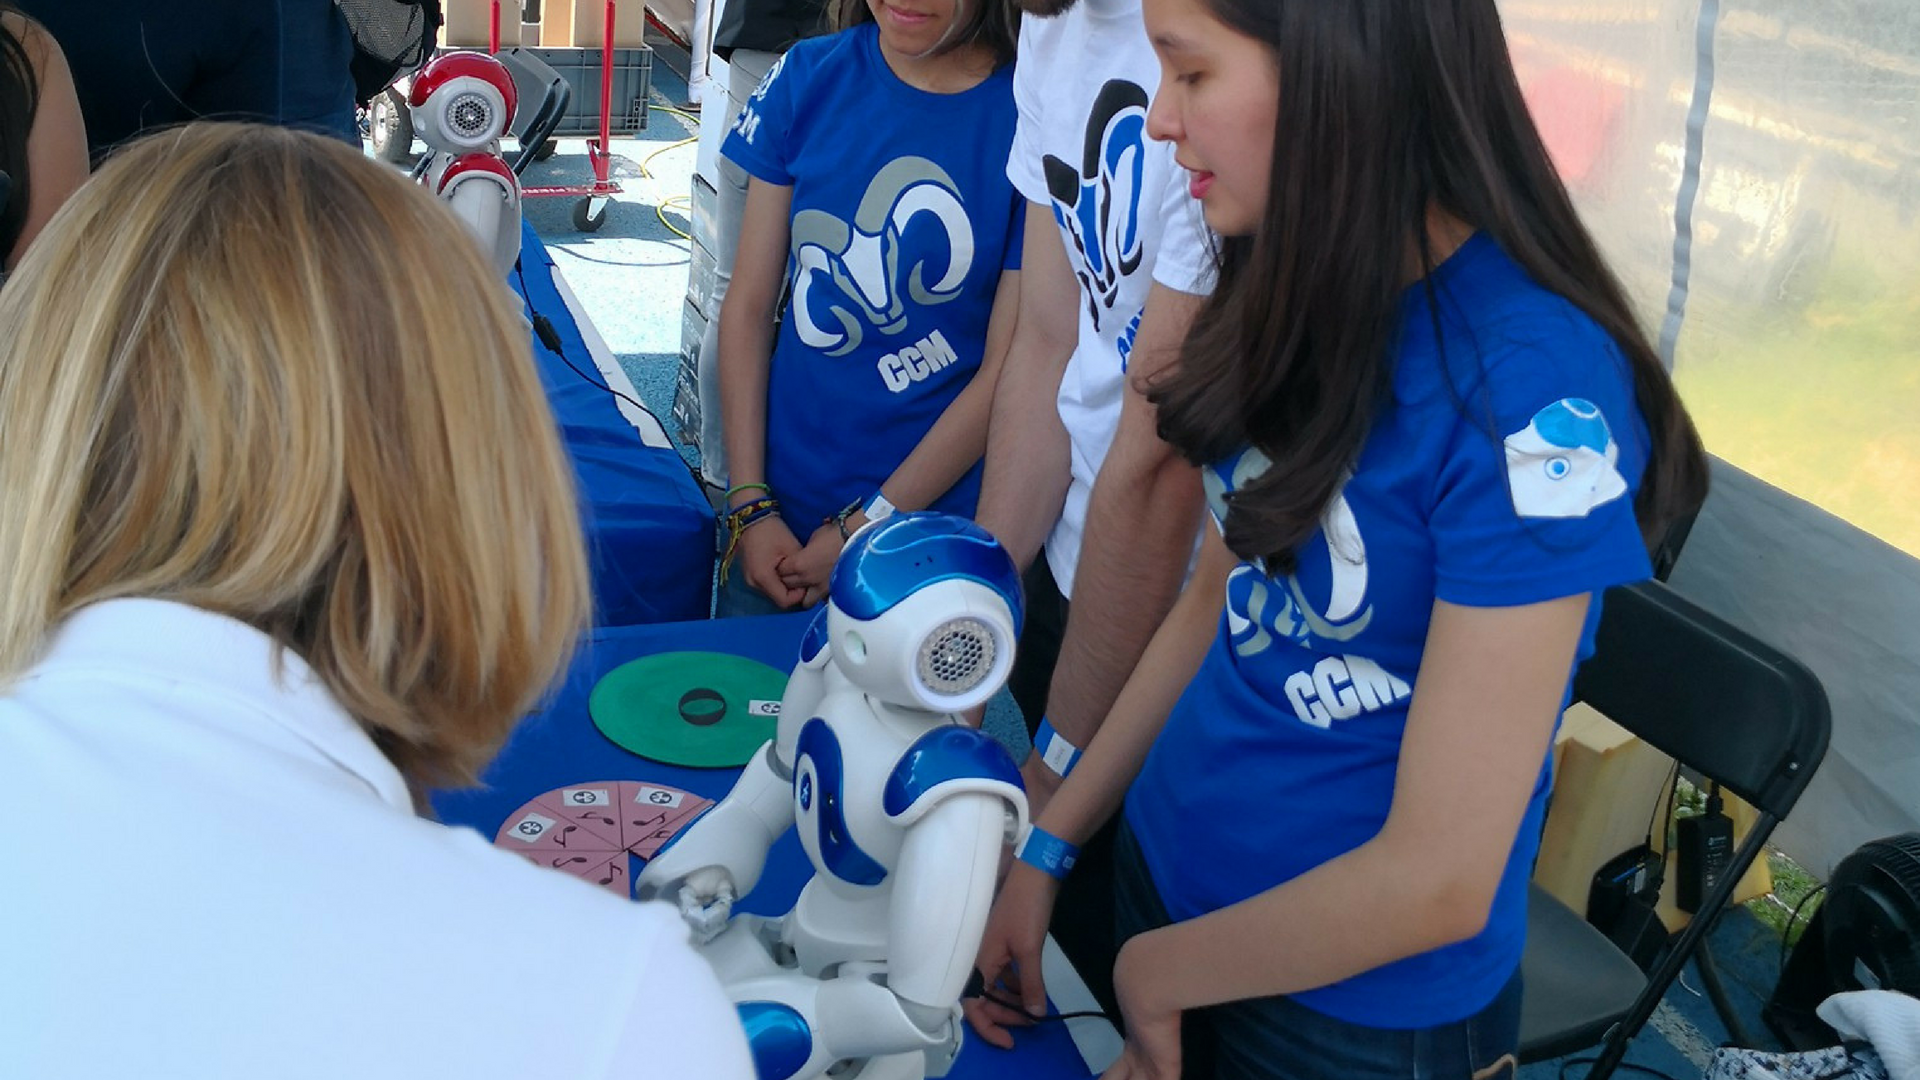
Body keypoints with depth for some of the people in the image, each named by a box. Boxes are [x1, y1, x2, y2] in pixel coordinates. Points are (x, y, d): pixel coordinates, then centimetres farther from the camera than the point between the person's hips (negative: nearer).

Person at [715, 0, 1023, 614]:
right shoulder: (809, 76, -3)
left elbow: (1007, 373, -12)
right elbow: (749, 305, -1)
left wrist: (865, 531, -11)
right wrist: (750, 507, -5)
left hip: (931, 536, -3)